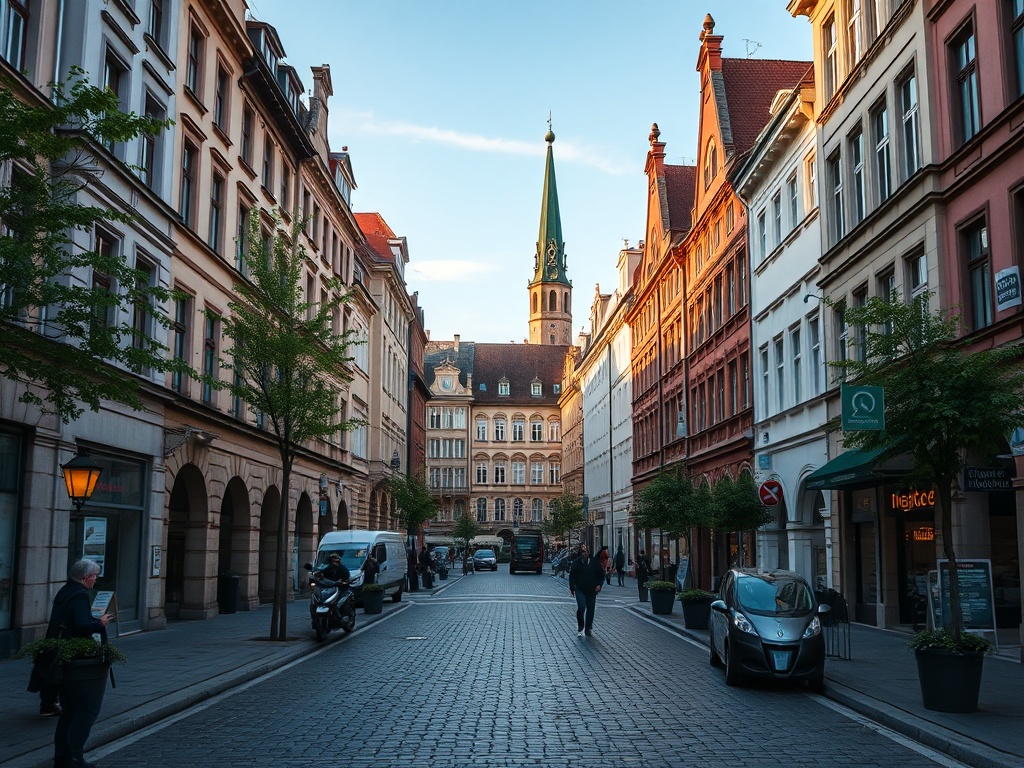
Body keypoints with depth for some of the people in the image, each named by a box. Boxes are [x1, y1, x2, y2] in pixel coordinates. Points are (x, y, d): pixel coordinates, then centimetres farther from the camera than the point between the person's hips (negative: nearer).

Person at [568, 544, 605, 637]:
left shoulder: (595, 562, 3)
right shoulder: (576, 562, 0)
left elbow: (601, 574, 10)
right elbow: (572, 576, 5)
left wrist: (599, 584, -4)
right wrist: (572, 588, -1)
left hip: (592, 590, 2)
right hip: (580, 590, -2)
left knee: (590, 609, 7)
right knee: (581, 607, -14)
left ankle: (588, 629, 20)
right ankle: (580, 627, 7)